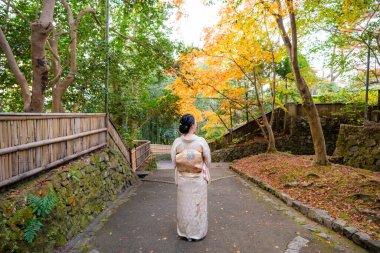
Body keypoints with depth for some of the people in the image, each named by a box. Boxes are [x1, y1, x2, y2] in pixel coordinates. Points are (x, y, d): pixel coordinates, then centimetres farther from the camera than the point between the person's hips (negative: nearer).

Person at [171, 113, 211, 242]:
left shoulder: (177, 142, -12)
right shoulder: (201, 141, -16)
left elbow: (174, 162, -4)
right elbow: (208, 161, -6)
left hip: (183, 178, 2)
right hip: (199, 178, -1)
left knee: (184, 205, 16)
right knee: (198, 205, 15)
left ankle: (185, 233, 31)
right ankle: (198, 232, 29)